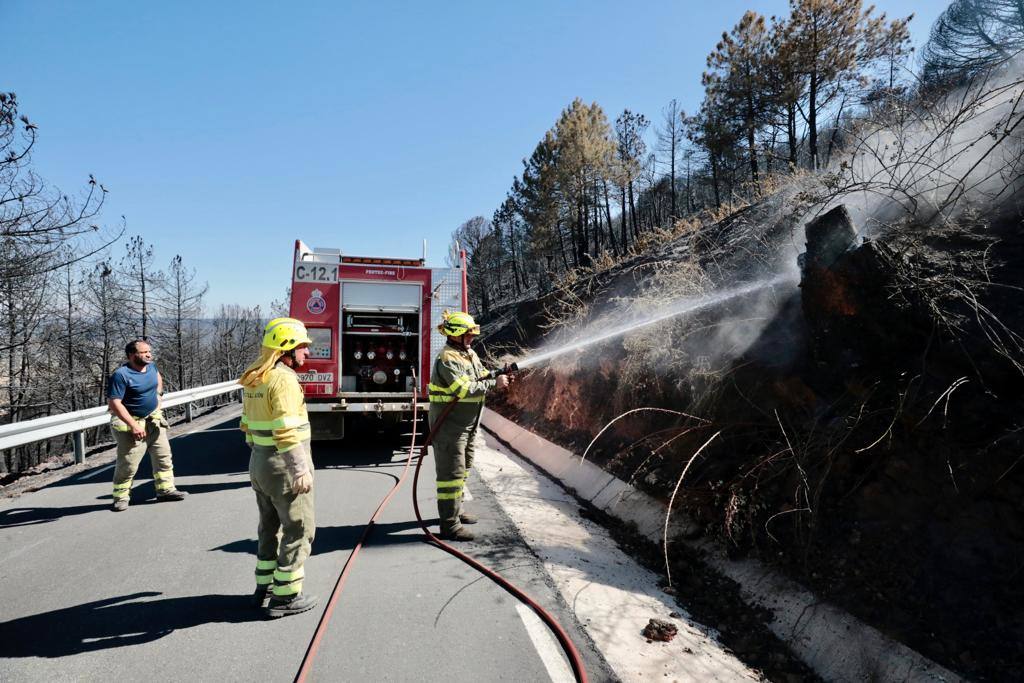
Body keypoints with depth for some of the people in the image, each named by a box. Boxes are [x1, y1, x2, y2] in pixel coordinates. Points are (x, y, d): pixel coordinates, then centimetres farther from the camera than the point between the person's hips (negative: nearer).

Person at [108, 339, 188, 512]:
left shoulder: (151, 367, 2)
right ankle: (121, 497, 11)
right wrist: (133, 426, -26)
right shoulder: (121, 375, -20)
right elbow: (114, 403, -23)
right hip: (130, 422, -7)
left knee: (163, 456, 8)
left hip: (154, 420, 7)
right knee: (128, 463, -4)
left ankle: (166, 489, 17)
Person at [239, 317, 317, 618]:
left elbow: (249, 424, 15)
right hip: (284, 466, -9)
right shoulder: (284, 379, -20)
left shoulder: (254, 379, 9)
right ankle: (285, 596, 8)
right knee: (298, 529, 2)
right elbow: (287, 431, -26)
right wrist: (301, 470, -25)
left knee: (270, 526, 20)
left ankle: (265, 587, 30)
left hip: (259, 462, 9)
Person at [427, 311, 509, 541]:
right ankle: (450, 525, -1)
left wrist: (499, 378, -7)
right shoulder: (447, 359, -20)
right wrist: (494, 384, -21)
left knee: (463, 469, 21)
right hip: (449, 425, -10)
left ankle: (456, 509, 36)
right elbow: (465, 389, -27)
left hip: (467, 425, 10)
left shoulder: (470, 354, 12)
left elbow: (483, 376, 13)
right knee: (451, 473, -6)